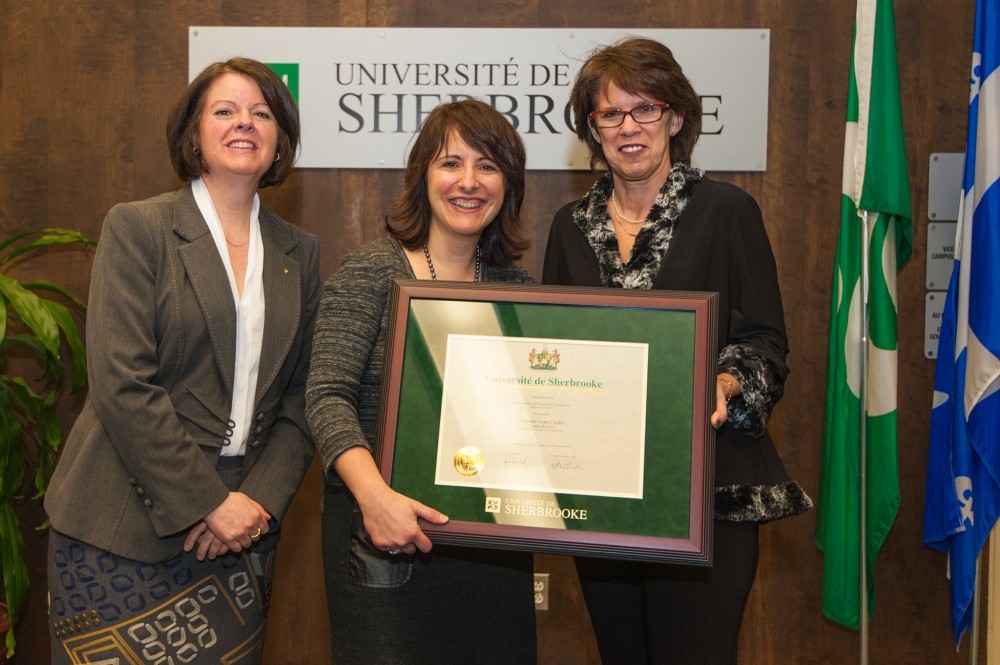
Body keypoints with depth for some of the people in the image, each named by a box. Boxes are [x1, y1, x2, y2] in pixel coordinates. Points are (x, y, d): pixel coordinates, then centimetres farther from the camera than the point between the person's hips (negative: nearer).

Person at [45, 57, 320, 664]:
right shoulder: (137, 228, -3)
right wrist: (207, 503, -13)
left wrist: (262, 500, -6)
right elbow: (121, 385, -12)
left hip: (243, 529, 4)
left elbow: (301, 397, 8)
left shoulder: (300, 252, 10)